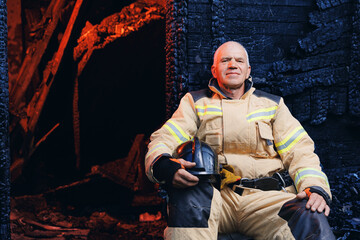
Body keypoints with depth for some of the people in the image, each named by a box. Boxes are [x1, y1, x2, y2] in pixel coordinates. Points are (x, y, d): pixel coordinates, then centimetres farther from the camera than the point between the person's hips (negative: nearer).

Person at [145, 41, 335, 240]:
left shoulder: (272, 105, 21)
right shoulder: (195, 102, 18)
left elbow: (299, 151, 11)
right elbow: (164, 140, 4)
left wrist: (315, 188, -10)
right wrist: (165, 166, -22)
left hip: (263, 197, -1)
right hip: (213, 195, 1)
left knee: (311, 219, -33)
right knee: (189, 193, -35)